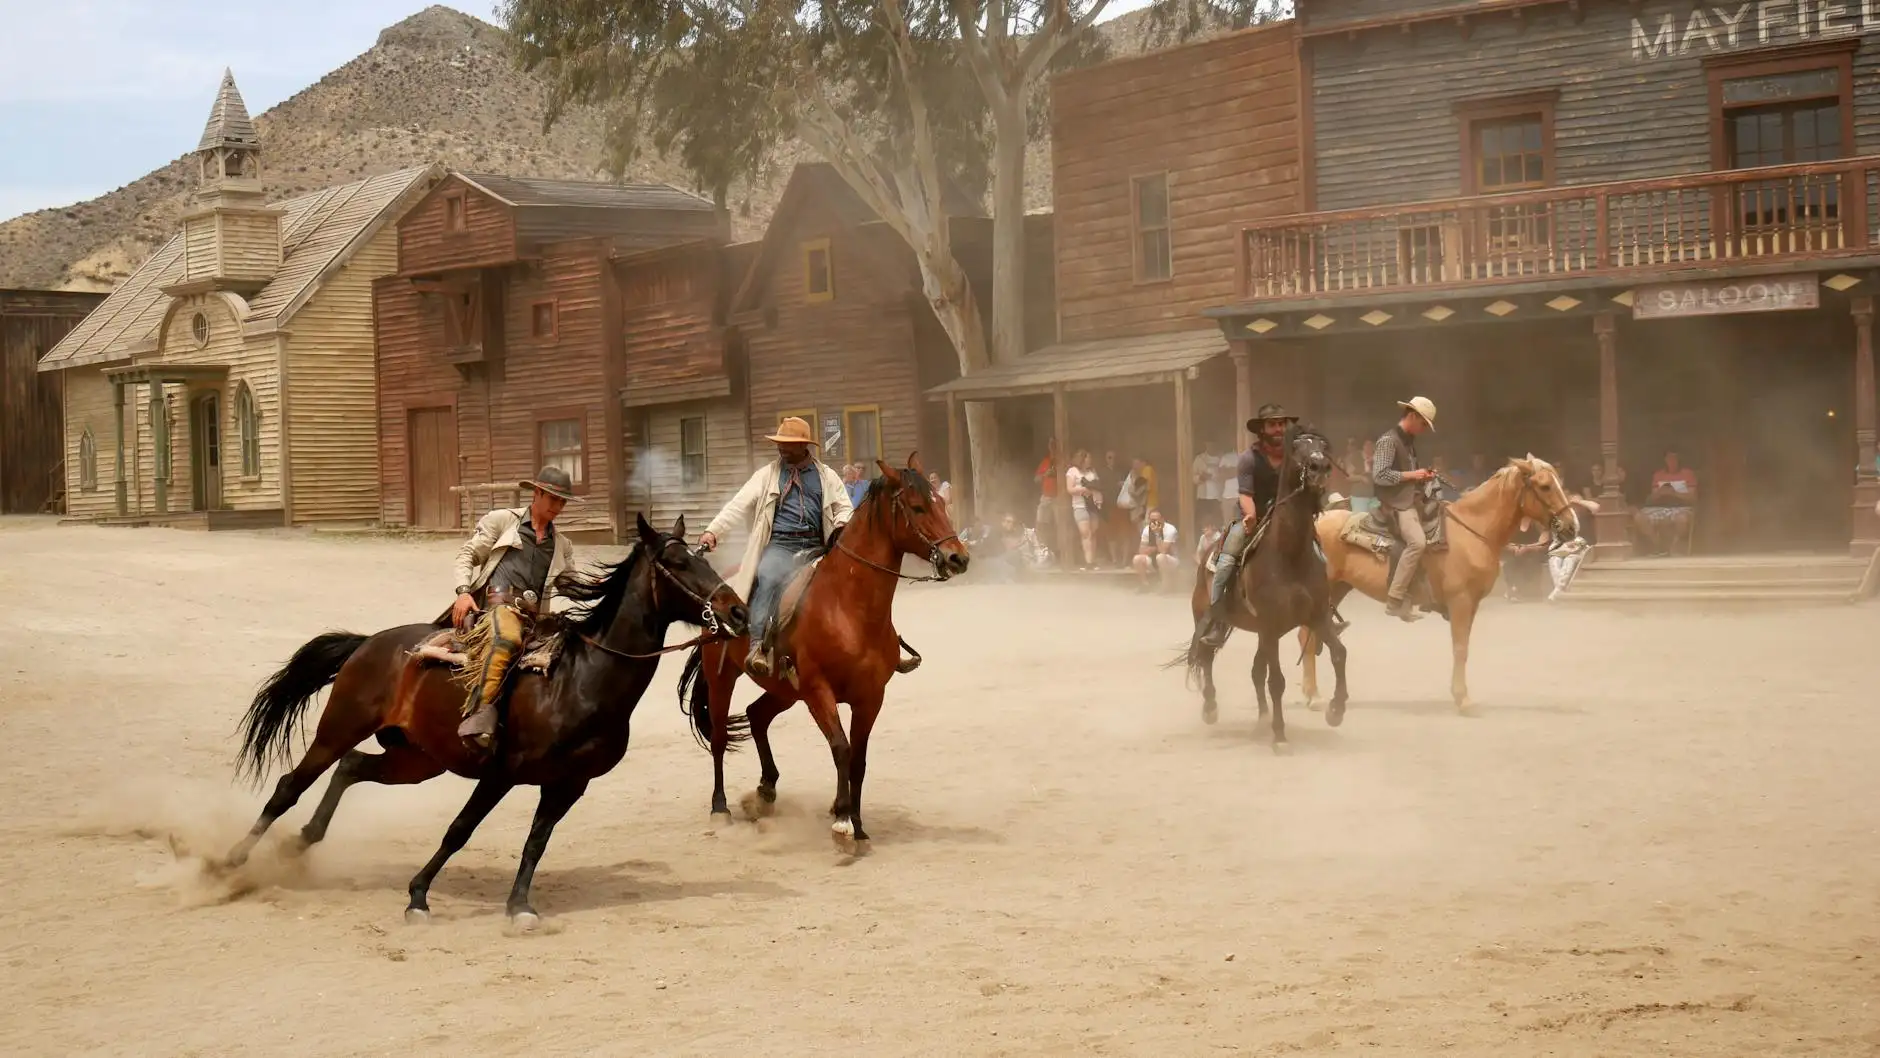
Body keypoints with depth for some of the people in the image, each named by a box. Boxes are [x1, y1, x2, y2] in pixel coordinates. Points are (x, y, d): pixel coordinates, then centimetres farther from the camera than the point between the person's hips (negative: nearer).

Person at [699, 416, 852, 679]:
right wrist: (713, 531, -10)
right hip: (779, 544, -3)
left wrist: (841, 525, -5)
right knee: (769, 577, -35)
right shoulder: (766, 475, 11)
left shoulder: (826, 476, 16)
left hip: (815, 547, 3)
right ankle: (757, 646, -42)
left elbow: (845, 508, 19)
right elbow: (738, 506, 4)